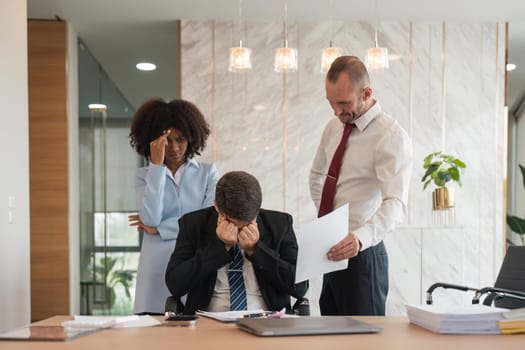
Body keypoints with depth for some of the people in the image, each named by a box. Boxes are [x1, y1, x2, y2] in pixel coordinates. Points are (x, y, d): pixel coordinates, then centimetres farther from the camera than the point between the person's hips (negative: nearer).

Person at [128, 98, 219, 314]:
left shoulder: (208, 173, 7)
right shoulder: (145, 175, 9)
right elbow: (150, 219, -9)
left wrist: (158, 229, -4)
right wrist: (156, 164, -9)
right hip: (157, 273, 0)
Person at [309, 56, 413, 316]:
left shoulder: (391, 136, -15)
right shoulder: (333, 127, 8)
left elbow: (396, 204, -27)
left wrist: (360, 237, -43)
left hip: (360, 253, -7)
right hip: (331, 254, 7)